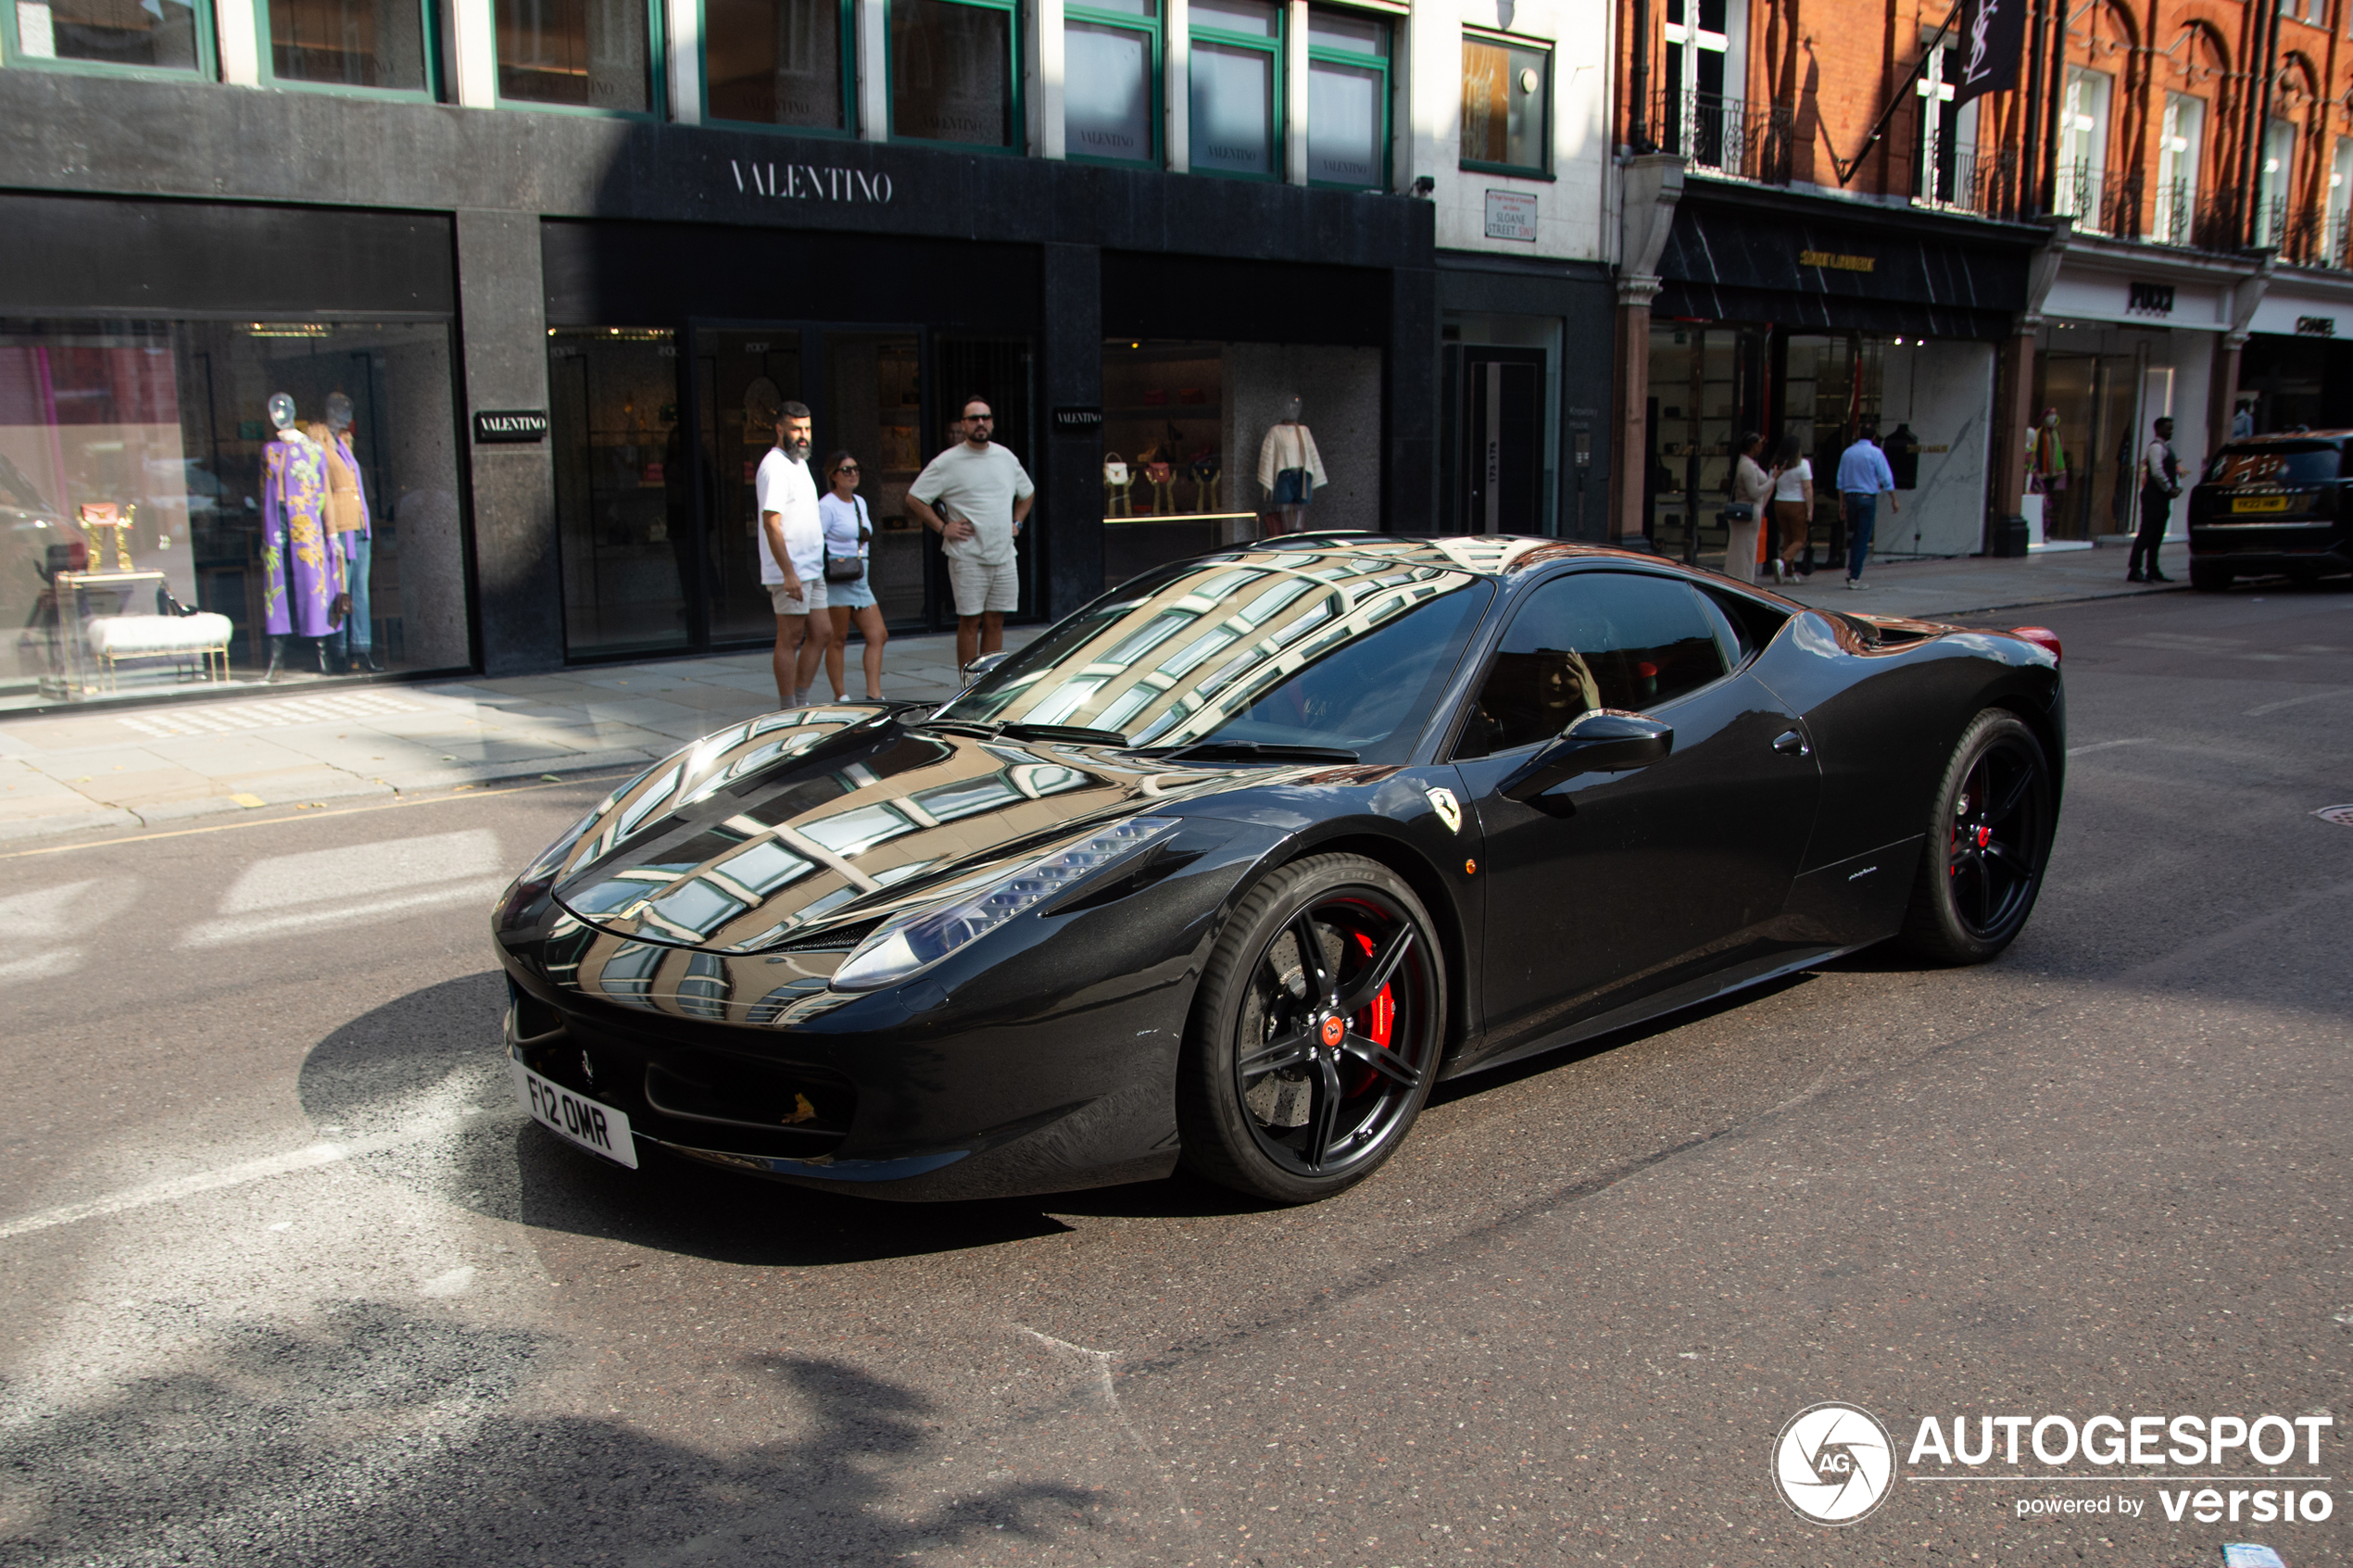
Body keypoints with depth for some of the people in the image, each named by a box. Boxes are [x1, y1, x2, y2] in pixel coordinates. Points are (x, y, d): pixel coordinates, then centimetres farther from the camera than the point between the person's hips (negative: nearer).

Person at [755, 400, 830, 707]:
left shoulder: (799, 462, 17)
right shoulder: (775, 466, -14)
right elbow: (771, 523, -21)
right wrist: (788, 572, -25)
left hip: (811, 569, 9)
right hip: (790, 571, -9)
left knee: (821, 632, 9)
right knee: (790, 638, -4)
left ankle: (800, 702, 17)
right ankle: (788, 713, 2)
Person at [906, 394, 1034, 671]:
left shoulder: (1007, 458, 11)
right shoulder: (947, 462, -5)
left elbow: (1027, 493, 28)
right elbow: (914, 498, -3)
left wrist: (1017, 523, 15)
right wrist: (943, 527, -8)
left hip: (1003, 555, 5)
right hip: (968, 557, -5)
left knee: (995, 621, 7)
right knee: (970, 622, -3)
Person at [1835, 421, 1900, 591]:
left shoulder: (1847, 452, 7)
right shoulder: (1875, 453, -7)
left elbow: (1840, 481, 10)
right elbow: (1886, 478, -7)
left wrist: (1842, 503, 17)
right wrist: (1894, 500, 3)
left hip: (1850, 497, 5)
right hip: (1868, 497, -4)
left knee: (1853, 536, 15)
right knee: (1863, 538, -1)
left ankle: (1850, 572, 10)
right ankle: (1855, 578, -3)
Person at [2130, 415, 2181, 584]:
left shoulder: (2167, 447, 20)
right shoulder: (2156, 447, -11)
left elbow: (2174, 470, 24)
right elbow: (2157, 472, -22)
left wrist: (2177, 487, 6)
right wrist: (2169, 489, -14)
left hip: (2163, 497, 10)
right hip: (2154, 496, -10)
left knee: (2157, 536, 11)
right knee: (2146, 533, -11)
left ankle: (2153, 571, 16)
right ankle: (2133, 571, -12)